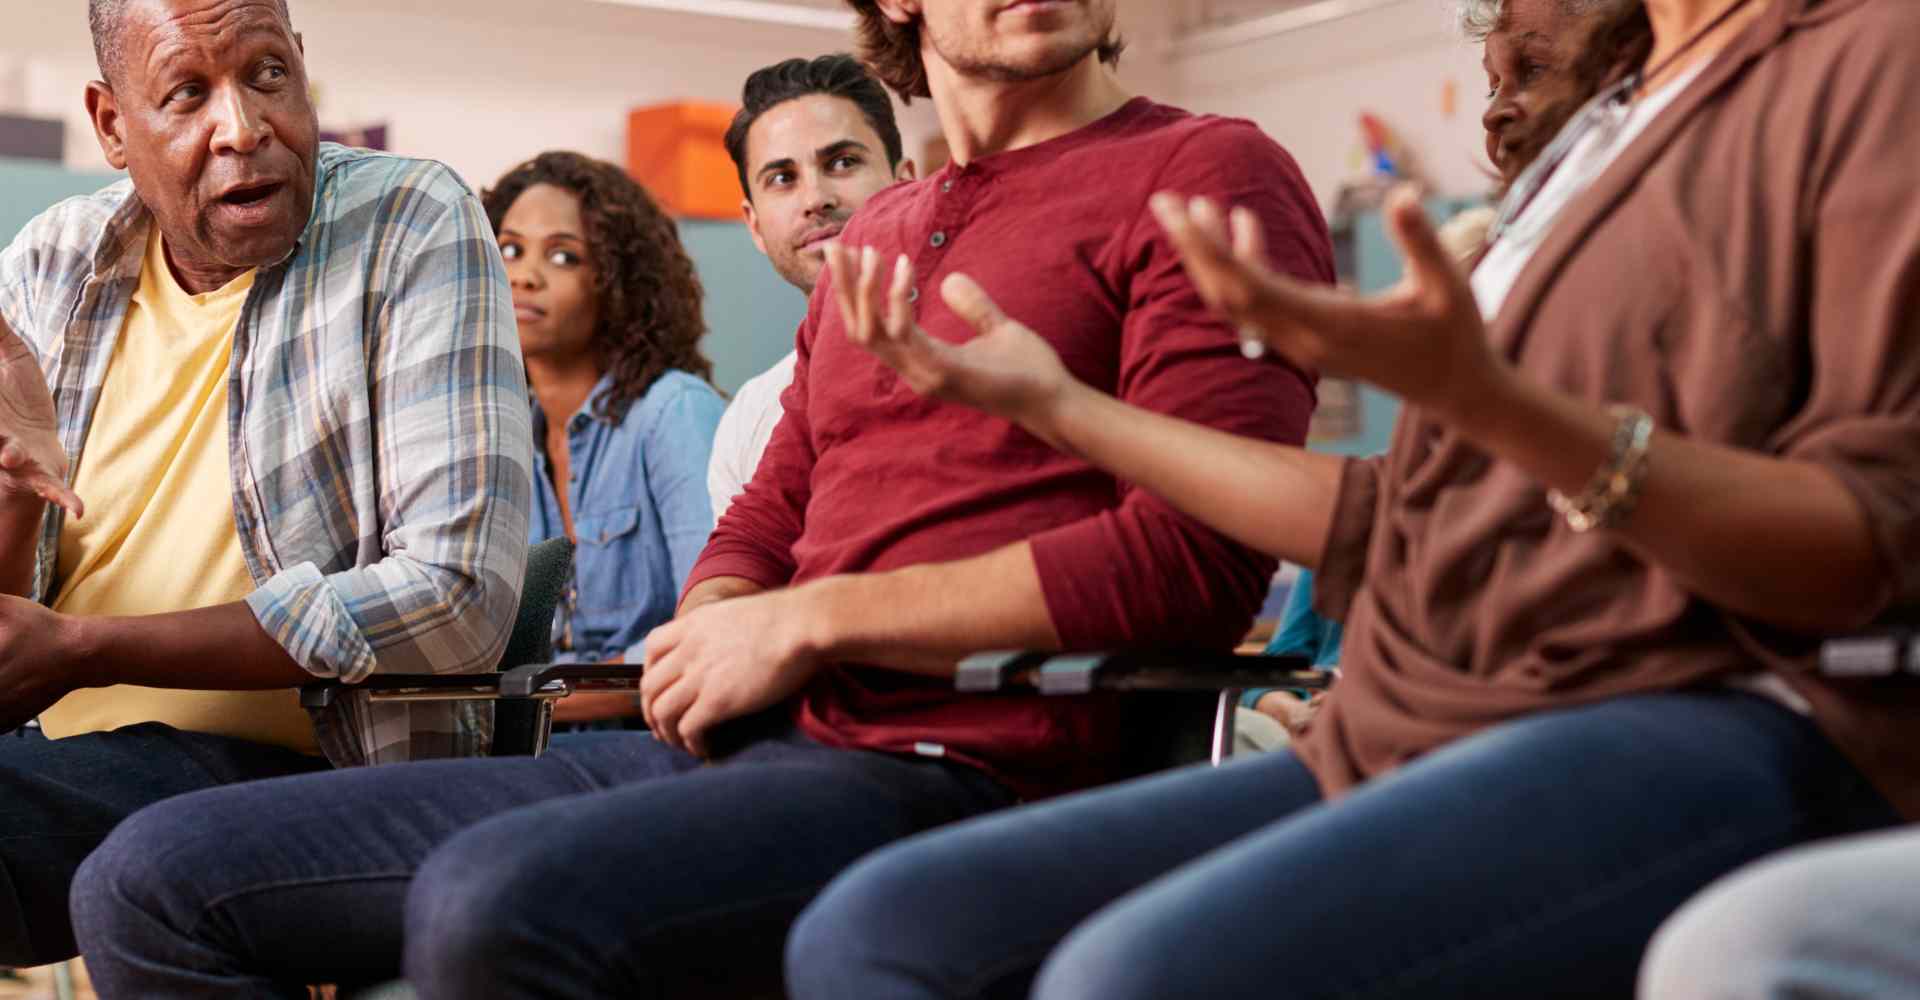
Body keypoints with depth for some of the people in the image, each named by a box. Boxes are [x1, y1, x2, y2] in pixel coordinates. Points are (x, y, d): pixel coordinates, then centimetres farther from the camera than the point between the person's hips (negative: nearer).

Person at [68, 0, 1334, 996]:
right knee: (156, 880, -3)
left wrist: (817, 620, -10)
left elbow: (1195, 558, -13)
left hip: (947, 774, -7)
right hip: (734, 746, 8)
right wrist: (708, 638, 2)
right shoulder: (876, 235, 24)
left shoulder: (1206, 174, 0)